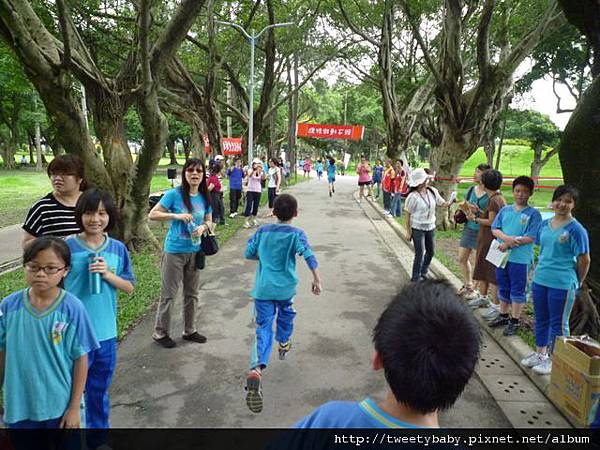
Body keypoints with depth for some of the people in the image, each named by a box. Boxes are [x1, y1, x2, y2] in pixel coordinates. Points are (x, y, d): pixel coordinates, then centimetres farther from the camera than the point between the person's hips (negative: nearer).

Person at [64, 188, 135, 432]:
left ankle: (99, 426, 39)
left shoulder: (118, 249, -2)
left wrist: (108, 274, -15)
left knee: (100, 391, 20)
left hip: (106, 332, 3)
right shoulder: (68, 246, -10)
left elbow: (129, 287, 2)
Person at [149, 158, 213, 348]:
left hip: (195, 251, 5)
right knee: (168, 294, 5)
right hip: (175, 251, -5)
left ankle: (189, 331, 33)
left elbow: (209, 221, 10)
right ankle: (160, 333, 22)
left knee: (192, 294, 16)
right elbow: (152, 215, -12)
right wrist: (176, 215, -23)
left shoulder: (205, 197, 1)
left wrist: (203, 227, -12)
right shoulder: (174, 194, -13)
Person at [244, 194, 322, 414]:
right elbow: (309, 255, -18)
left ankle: (256, 369, -23)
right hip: (285, 287, -1)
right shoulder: (296, 234, -5)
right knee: (286, 314, 30)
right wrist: (317, 280, -18)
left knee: (263, 329, -2)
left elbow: (248, 253, 9)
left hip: (263, 288, 1)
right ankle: (284, 344, 54)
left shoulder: (262, 231, 3)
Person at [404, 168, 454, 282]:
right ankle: (415, 278, 14)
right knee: (420, 254, -2)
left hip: (430, 227, 6)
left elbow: (442, 204, 4)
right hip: (418, 228, -6)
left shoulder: (433, 191, -3)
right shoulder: (413, 197, -19)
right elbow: (408, 215, -14)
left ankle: (423, 273, 38)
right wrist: (408, 232, -13)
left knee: (431, 251, 16)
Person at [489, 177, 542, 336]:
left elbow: (531, 238, -14)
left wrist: (509, 244, -17)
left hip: (520, 258, -5)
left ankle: (515, 321, 18)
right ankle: (503, 315, 34)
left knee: (518, 290, 5)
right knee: (503, 288, 17)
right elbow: (495, 229, 2)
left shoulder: (533, 214, -7)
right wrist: (507, 238, -17)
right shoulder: (505, 210, 7)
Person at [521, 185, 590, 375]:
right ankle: (540, 353, 34)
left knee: (558, 323, 7)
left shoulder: (576, 229, -12)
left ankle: (554, 359, 20)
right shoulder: (545, 224, 6)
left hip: (562, 284, -6)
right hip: (540, 280, 6)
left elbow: (584, 260, -8)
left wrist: (577, 283, 1)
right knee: (541, 319, 18)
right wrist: (539, 270, 14)